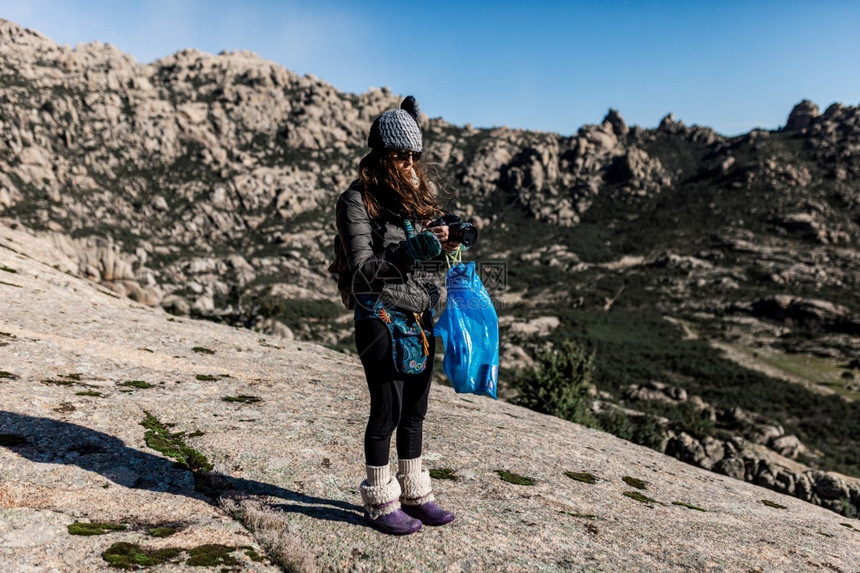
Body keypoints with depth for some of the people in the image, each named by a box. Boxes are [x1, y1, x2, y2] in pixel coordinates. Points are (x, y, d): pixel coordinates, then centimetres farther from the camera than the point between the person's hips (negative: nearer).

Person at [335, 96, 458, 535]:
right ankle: (379, 502, 17)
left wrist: (447, 244, -6)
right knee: (388, 409, 0)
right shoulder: (358, 199, -8)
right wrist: (414, 248, -25)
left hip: (421, 317, 6)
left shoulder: (419, 192, 11)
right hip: (382, 316, -6)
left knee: (415, 408, 13)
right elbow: (363, 268, -15)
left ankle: (413, 493, 28)